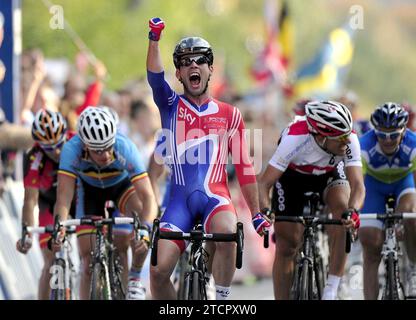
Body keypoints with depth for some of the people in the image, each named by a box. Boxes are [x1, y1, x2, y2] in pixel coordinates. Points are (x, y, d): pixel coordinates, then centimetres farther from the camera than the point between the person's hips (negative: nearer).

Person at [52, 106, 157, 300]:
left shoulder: (125, 148, -38)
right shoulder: (72, 150, -37)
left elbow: (148, 197, -42)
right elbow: (63, 197, -40)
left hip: (122, 184, -1)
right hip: (89, 189, 1)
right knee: (89, 262, -7)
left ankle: (134, 278, -11)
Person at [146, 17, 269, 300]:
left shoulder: (229, 115, 12)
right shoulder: (171, 105, 12)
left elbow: (244, 167, 12)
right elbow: (155, 77, -9)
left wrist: (257, 215, 8)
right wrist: (154, 40, -26)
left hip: (214, 196, -1)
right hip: (180, 199, 1)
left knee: (227, 234, -35)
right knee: (158, 270, -14)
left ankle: (222, 301, -18)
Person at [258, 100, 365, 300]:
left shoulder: (349, 140, -34)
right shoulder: (295, 139, -39)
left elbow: (357, 185, -38)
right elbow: (264, 183, -38)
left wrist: (352, 210, -58)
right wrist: (264, 211, -57)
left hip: (329, 174, 1)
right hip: (292, 174, -1)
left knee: (343, 208, -29)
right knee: (286, 246, -4)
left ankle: (330, 292, -26)